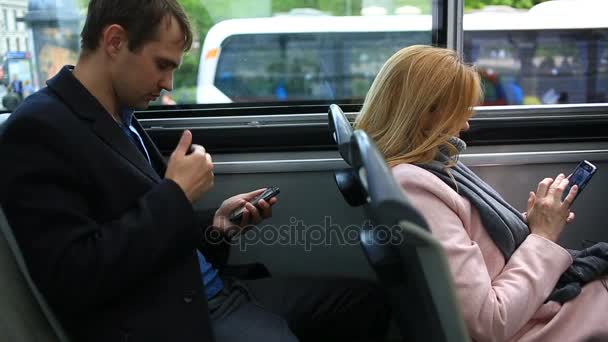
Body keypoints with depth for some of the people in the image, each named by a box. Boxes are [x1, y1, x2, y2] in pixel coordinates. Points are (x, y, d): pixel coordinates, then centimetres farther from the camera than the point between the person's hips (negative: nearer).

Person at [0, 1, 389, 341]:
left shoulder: (121, 118, 12)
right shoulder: (38, 129, -15)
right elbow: (72, 280, -23)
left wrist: (214, 224, 2)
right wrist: (176, 194, -18)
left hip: (214, 291, 9)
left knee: (370, 299, 7)